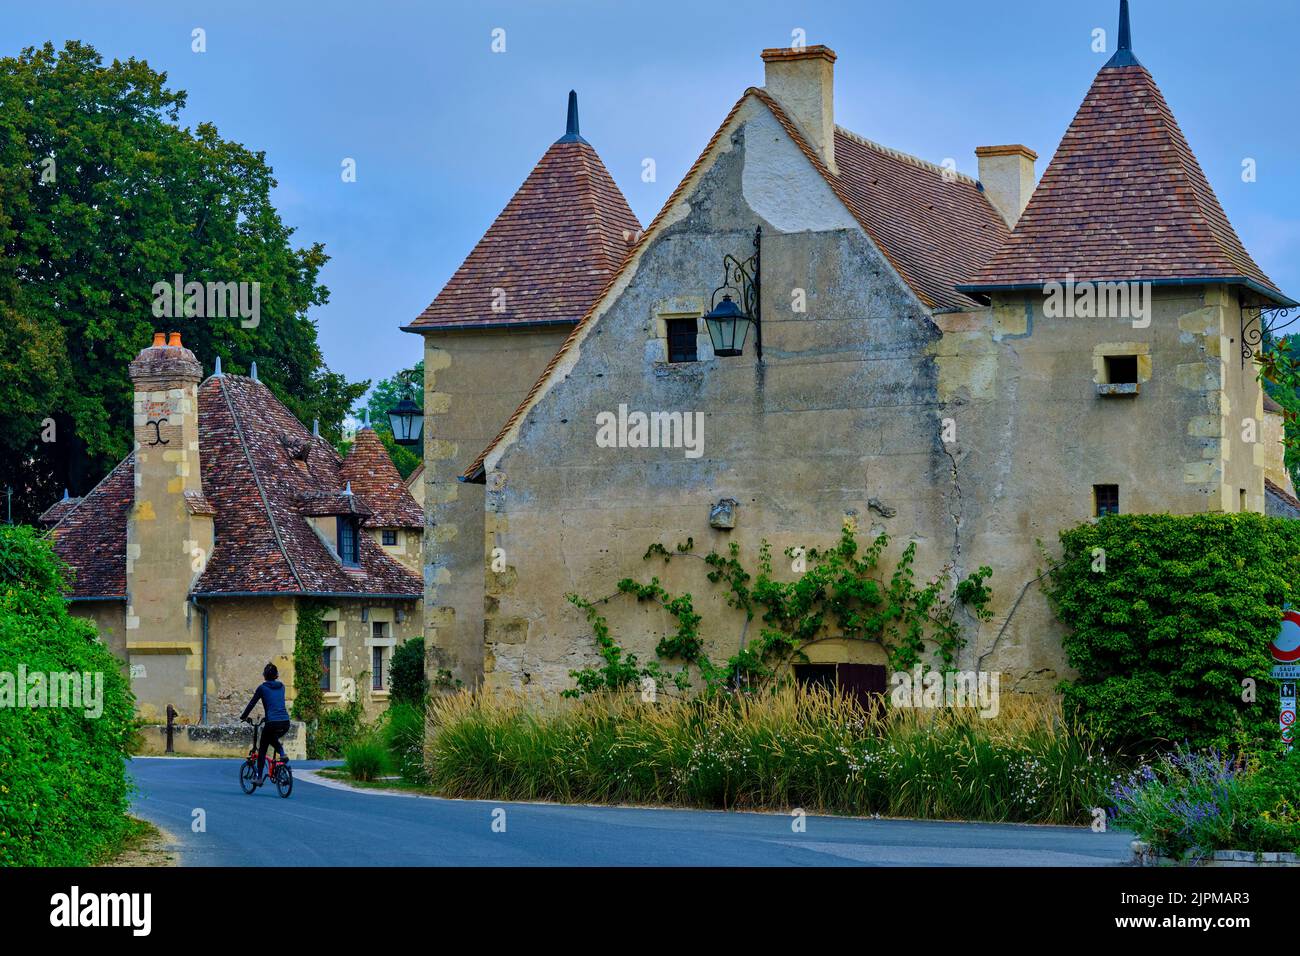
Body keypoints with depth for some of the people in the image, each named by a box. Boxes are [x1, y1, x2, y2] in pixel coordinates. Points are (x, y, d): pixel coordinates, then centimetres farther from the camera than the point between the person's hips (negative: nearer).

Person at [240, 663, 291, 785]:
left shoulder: (262, 688, 1)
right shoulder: (281, 687, 16)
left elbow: (252, 703, 5)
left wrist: (243, 716, 20)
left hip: (272, 722, -5)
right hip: (285, 723, 5)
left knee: (262, 749, 10)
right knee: (273, 738, 34)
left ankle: (259, 777, 8)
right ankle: (282, 754, 8)